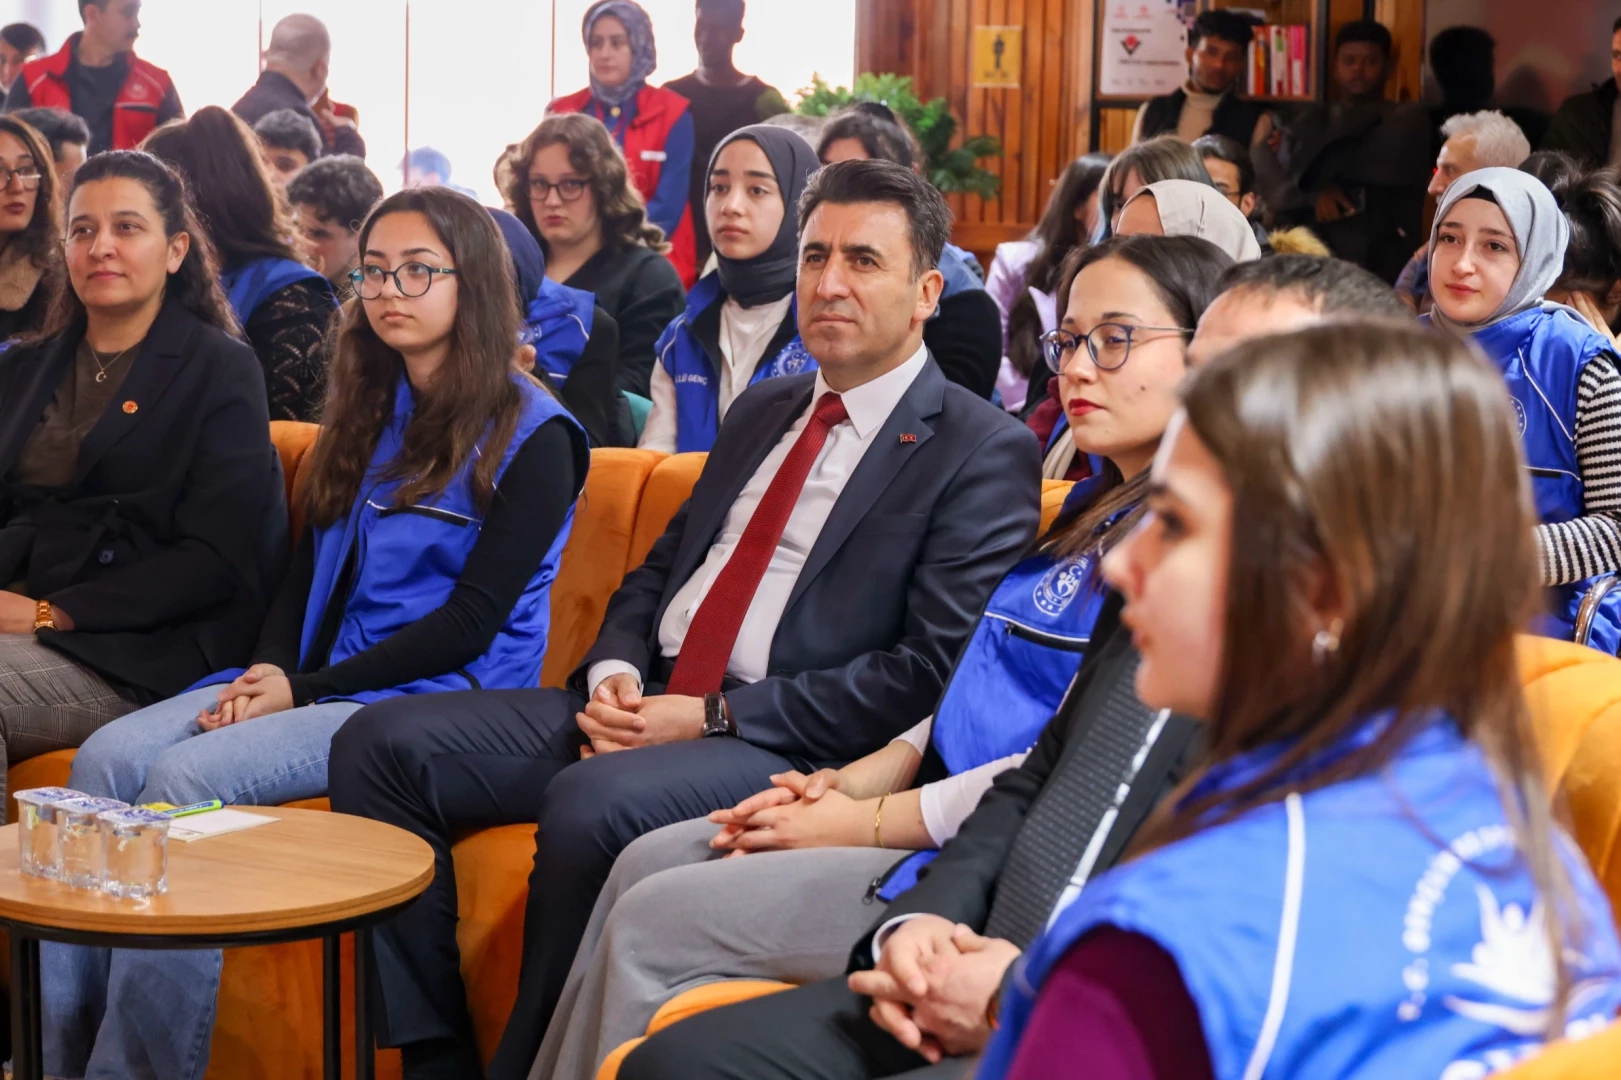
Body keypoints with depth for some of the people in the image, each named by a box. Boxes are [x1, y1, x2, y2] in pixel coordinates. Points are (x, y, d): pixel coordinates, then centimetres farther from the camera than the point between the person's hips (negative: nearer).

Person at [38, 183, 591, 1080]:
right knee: (109, 757, -18)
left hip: (441, 695, -7)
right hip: (312, 681, 7)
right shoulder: (369, 415, 20)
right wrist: (268, 669, -3)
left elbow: (475, 617, -10)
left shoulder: (531, 435, -4)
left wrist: (305, 689, -14)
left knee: (187, 777, -28)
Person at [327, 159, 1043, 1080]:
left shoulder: (985, 452, -4)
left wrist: (716, 716, -15)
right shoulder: (764, 410, 20)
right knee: (383, 744, -7)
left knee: (592, 803, -36)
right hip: (643, 708, 8)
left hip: (785, 752, -7)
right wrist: (615, 676, 0)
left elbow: (932, 672, -13)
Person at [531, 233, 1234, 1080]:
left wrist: (868, 821, -13)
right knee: (647, 862, 4)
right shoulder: (1094, 508, 16)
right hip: (935, 805, 9)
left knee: (654, 923, -9)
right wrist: (849, 784, 3)